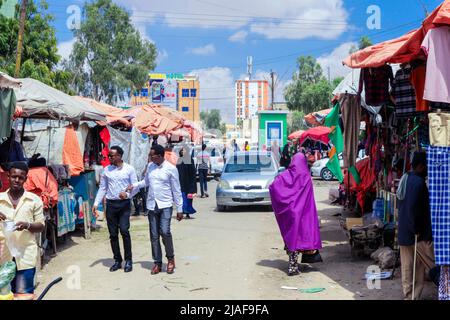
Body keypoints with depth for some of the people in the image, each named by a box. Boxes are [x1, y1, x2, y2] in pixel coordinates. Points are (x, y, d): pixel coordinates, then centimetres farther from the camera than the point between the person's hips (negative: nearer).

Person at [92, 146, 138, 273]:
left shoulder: (129, 169, -1)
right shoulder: (106, 170, 8)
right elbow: (102, 188, 11)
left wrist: (127, 194, -19)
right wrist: (96, 203, 4)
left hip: (124, 204, -3)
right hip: (111, 204, 3)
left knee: (124, 230, -13)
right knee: (113, 234, 5)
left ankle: (128, 260, -1)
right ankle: (117, 260, 17)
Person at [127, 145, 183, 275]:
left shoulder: (171, 169, -8)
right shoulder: (150, 166, 7)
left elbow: (176, 190, -4)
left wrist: (179, 209, -4)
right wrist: (134, 185, 5)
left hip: (165, 205, -5)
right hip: (152, 205, 5)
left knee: (165, 231, -18)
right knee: (154, 236, 5)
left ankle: (170, 258, 3)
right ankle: (157, 263, 15)